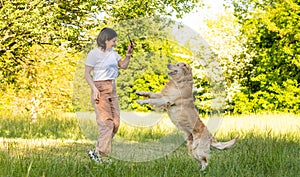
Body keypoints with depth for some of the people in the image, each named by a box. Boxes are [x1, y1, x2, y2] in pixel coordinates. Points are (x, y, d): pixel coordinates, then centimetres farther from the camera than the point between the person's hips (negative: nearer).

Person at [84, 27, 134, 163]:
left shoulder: (112, 53, 12)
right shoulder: (94, 53, -9)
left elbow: (123, 65, 19)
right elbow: (87, 73, -8)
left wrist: (129, 53, 4)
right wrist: (94, 89, -19)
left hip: (112, 89, 8)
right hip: (100, 88, -8)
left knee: (115, 122, 5)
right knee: (106, 122, -10)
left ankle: (98, 151, 11)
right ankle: (101, 154, -3)